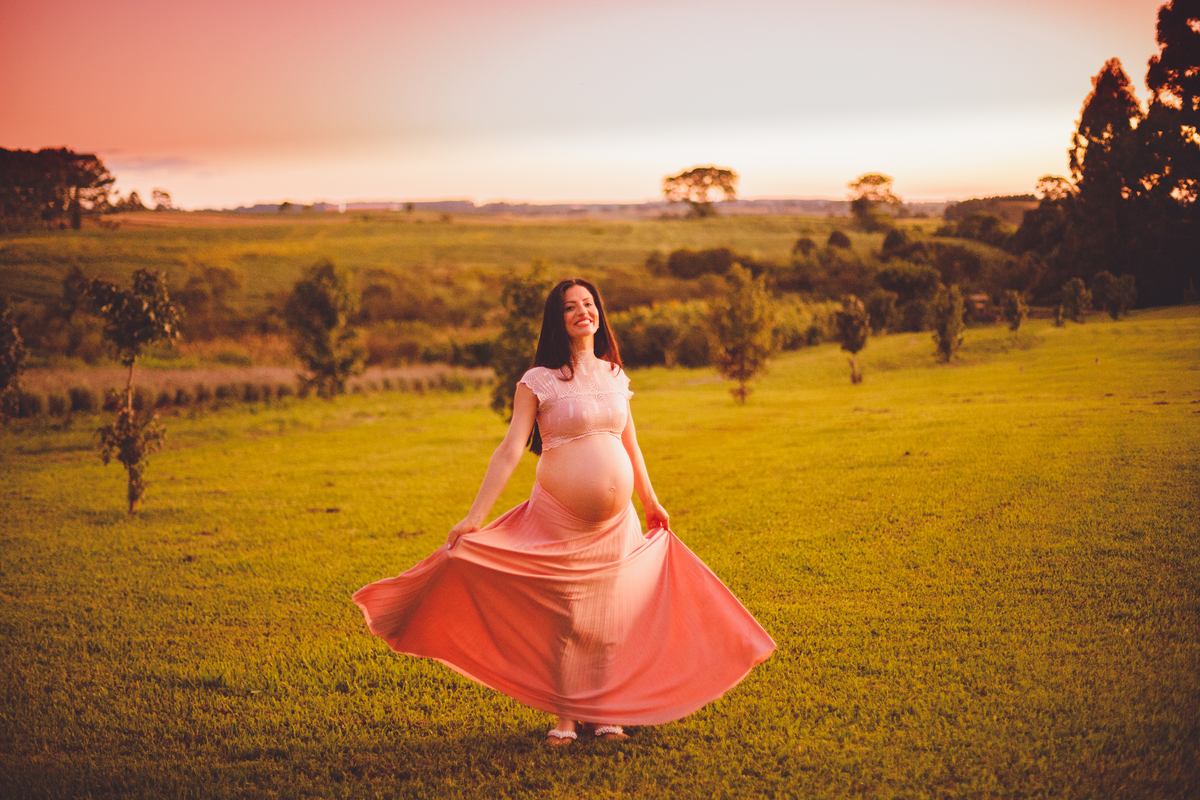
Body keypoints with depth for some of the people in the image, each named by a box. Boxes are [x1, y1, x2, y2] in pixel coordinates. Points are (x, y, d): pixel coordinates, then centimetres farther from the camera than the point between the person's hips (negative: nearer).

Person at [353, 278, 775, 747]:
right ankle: (564, 716, 13)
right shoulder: (539, 382, -5)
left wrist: (650, 502, 30)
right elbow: (509, 451, -10)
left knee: (610, 616, 8)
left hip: (617, 522, 4)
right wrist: (474, 517, -17)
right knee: (564, 618, 0)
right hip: (560, 520, -4)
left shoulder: (615, 374, 10)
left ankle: (604, 712, 20)